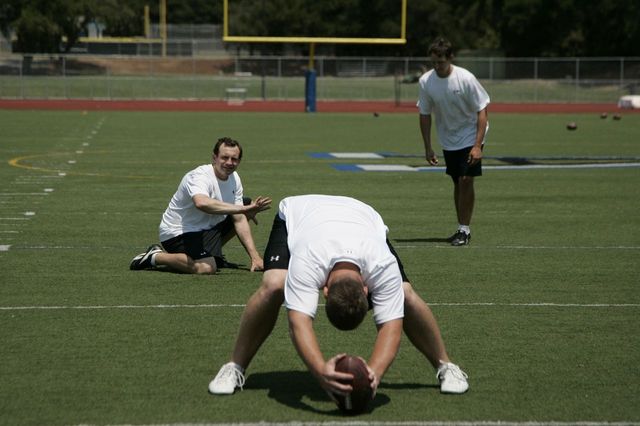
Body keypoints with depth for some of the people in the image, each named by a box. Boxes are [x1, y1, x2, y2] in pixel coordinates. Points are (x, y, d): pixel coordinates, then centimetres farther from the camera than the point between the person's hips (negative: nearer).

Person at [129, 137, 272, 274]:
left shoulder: (234, 179, 0)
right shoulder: (199, 177, -26)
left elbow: (239, 219, 1)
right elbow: (202, 203, -51)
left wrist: (254, 256, -8)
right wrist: (243, 209, -52)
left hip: (208, 227, 9)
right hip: (178, 232, -9)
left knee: (248, 204, 11)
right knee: (206, 268, -34)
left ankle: (214, 254, 16)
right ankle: (155, 257, -10)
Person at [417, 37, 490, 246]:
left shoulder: (466, 78, -22)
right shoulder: (425, 82, -11)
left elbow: (482, 111, -16)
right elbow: (425, 115, 0)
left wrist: (477, 145, -22)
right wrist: (428, 148, -1)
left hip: (470, 136, -4)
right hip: (448, 140, 4)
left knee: (466, 180, -14)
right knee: (457, 183, 8)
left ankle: (464, 230, -8)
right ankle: (462, 229, 18)